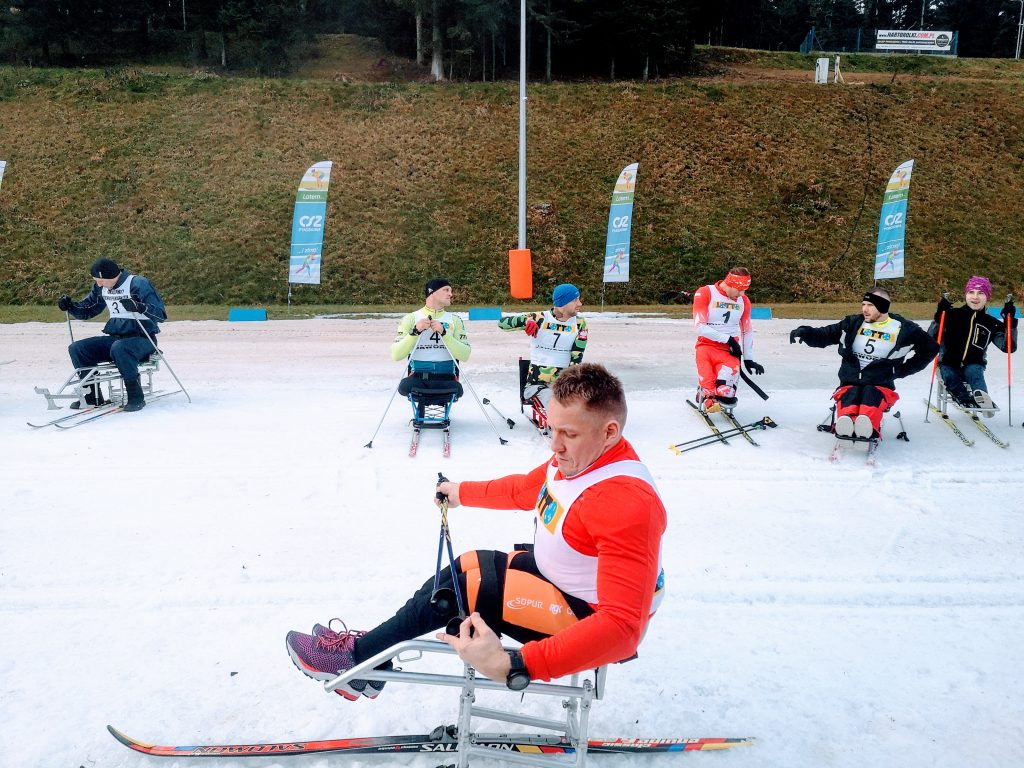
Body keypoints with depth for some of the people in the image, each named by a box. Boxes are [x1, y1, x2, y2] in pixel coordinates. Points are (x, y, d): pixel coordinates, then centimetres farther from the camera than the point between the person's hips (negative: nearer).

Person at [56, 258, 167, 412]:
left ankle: (136, 397, -26)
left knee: (119, 348, -38)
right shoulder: (101, 288, 9)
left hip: (142, 339, -8)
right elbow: (87, 311, 23)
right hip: (115, 338, 8)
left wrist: (140, 307, -39)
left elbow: (161, 314, -22)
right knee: (76, 349, -4)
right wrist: (69, 306, 2)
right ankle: (93, 396, 2)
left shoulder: (138, 284, -14)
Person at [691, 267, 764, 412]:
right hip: (706, 346, -3)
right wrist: (727, 339, -12)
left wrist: (748, 359, 19)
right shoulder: (704, 294, -5)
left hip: (730, 351, 3)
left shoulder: (743, 301, 11)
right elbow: (699, 327, -13)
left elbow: (747, 331, 21)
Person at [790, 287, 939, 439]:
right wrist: (805, 332, -9)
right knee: (849, 395, -33)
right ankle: (845, 424, -62)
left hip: (881, 384, -1)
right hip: (850, 382, 2)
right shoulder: (853, 324, 9)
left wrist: (902, 368, 7)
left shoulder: (904, 329, 4)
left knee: (873, 395, -36)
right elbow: (825, 335, 12)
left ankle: (868, 425, -64)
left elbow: (930, 347, 12)